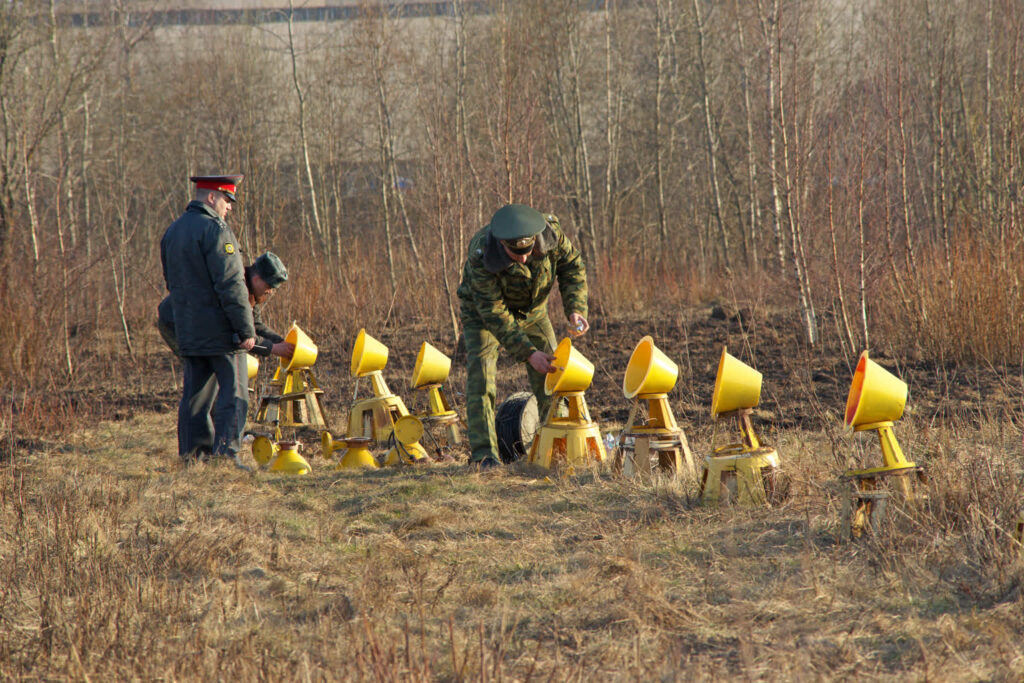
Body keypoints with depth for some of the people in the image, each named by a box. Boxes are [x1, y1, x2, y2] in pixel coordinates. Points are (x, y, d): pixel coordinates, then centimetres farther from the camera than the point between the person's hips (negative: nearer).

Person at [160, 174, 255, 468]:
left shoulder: (172, 232, 14)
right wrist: (246, 329, -17)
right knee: (233, 391, -4)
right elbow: (230, 284, -18)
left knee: (195, 391, 11)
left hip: (188, 331, 8)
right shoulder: (214, 229, -14)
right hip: (220, 328, -8)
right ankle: (226, 453, -9)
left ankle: (192, 453, 10)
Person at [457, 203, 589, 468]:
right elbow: (493, 312, -35)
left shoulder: (550, 231, -30)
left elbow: (572, 266, -11)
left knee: (551, 372, 1)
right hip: (483, 309, -4)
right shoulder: (482, 255, -39)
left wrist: (575, 309, -25)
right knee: (480, 373, -19)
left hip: (532, 309, 4)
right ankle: (484, 452, -21)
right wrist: (528, 353, -38)